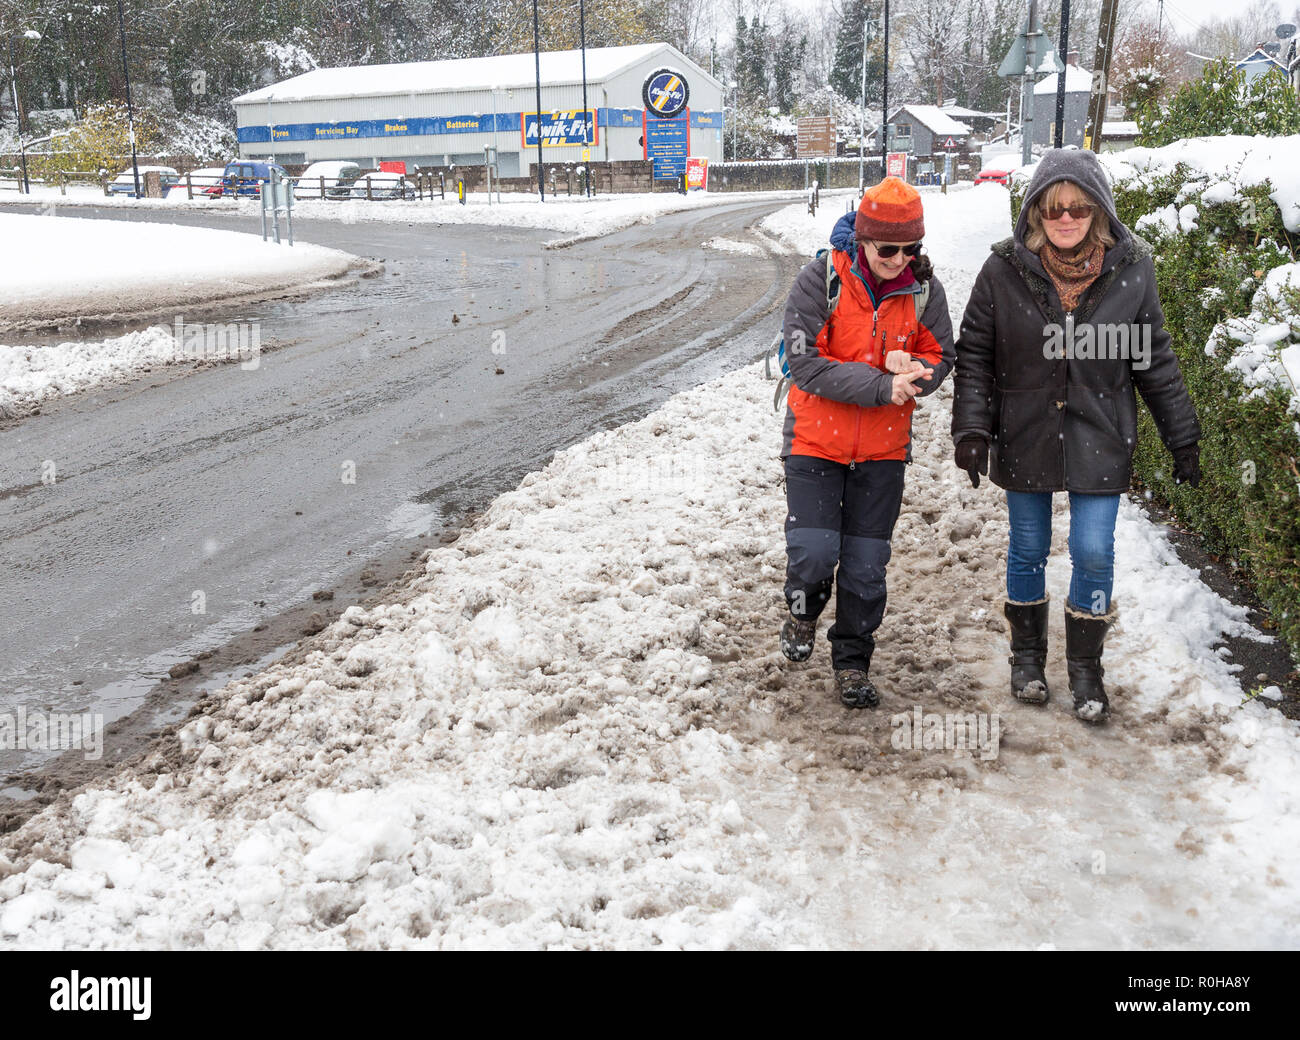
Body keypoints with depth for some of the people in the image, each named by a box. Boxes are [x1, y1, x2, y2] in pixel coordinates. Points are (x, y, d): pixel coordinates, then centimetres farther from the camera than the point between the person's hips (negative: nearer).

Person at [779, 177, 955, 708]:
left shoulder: (924, 289, -3)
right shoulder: (820, 281, -14)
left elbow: (940, 356, 6)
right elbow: (806, 363, -18)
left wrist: (911, 368, -19)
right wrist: (881, 386, -24)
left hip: (884, 448, 3)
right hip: (816, 440, -2)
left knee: (866, 566, 7)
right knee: (813, 554, -11)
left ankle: (853, 662, 27)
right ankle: (803, 612, 25)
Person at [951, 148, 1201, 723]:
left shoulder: (1131, 269, -6)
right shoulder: (1004, 270, -9)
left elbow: (1154, 359, 2)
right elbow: (973, 354, -1)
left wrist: (1183, 438, 5)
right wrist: (971, 428, -10)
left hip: (1099, 440, 0)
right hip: (1024, 439, 0)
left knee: (1094, 554, -1)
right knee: (1028, 551, 12)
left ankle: (1085, 669, 19)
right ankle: (1027, 656, 32)